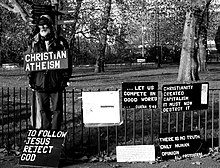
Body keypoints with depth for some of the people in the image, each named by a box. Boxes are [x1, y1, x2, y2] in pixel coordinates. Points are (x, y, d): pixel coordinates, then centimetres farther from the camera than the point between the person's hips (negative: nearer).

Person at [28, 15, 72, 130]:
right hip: (40, 81, 2)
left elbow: (67, 60, 2)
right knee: (43, 110, 9)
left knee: (57, 109, 3)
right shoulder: (35, 42, 7)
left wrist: (65, 78, -4)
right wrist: (31, 78, 5)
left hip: (56, 82, -2)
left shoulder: (60, 42, 1)